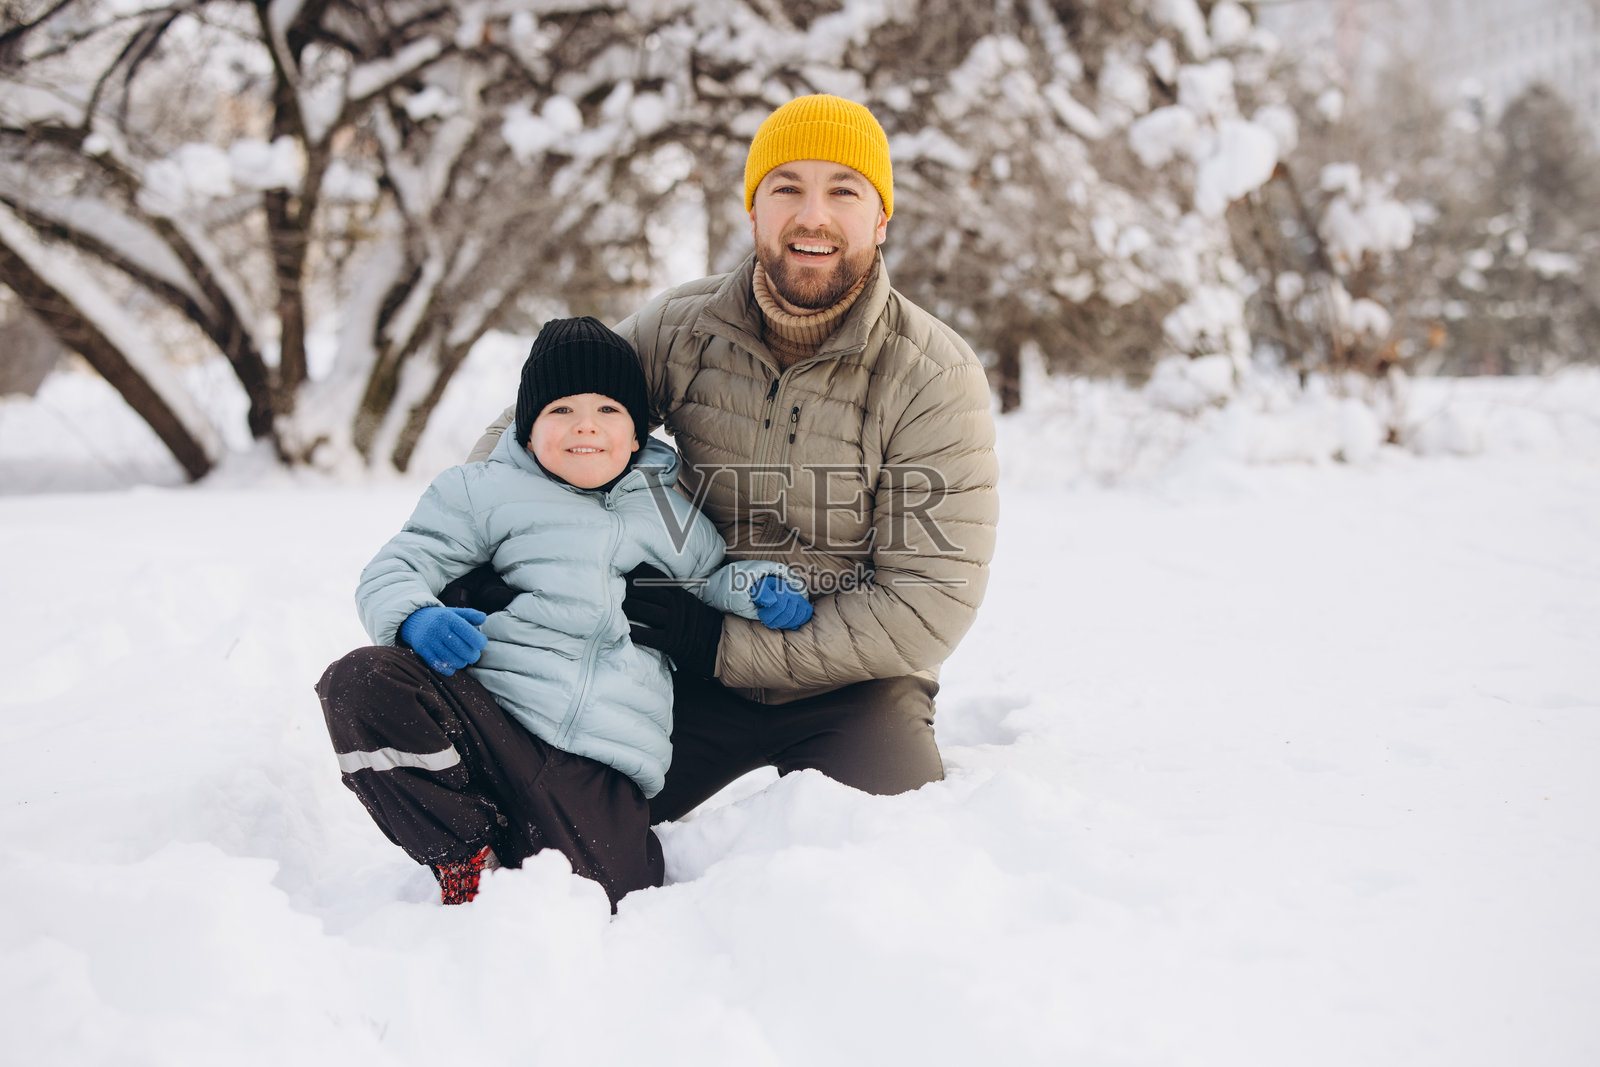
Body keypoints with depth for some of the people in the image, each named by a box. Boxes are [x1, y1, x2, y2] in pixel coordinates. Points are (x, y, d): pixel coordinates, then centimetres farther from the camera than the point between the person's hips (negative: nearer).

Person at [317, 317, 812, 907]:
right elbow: (396, 569, 7)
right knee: (360, 681, -29)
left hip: (602, 761, 1)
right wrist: (416, 619, -16)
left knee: (597, 896, -21)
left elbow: (713, 577, 35)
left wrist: (760, 586, 11)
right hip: (485, 718, -1)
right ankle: (467, 858, -10)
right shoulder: (485, 490, 12)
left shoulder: (669, 512, 21)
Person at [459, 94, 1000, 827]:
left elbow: (930, 602, -17)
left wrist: (725, 645, -19)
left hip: (850, 684, -2)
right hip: (695, 673, 2)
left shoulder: (934, 375, -14)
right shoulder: (679, 330, -6)